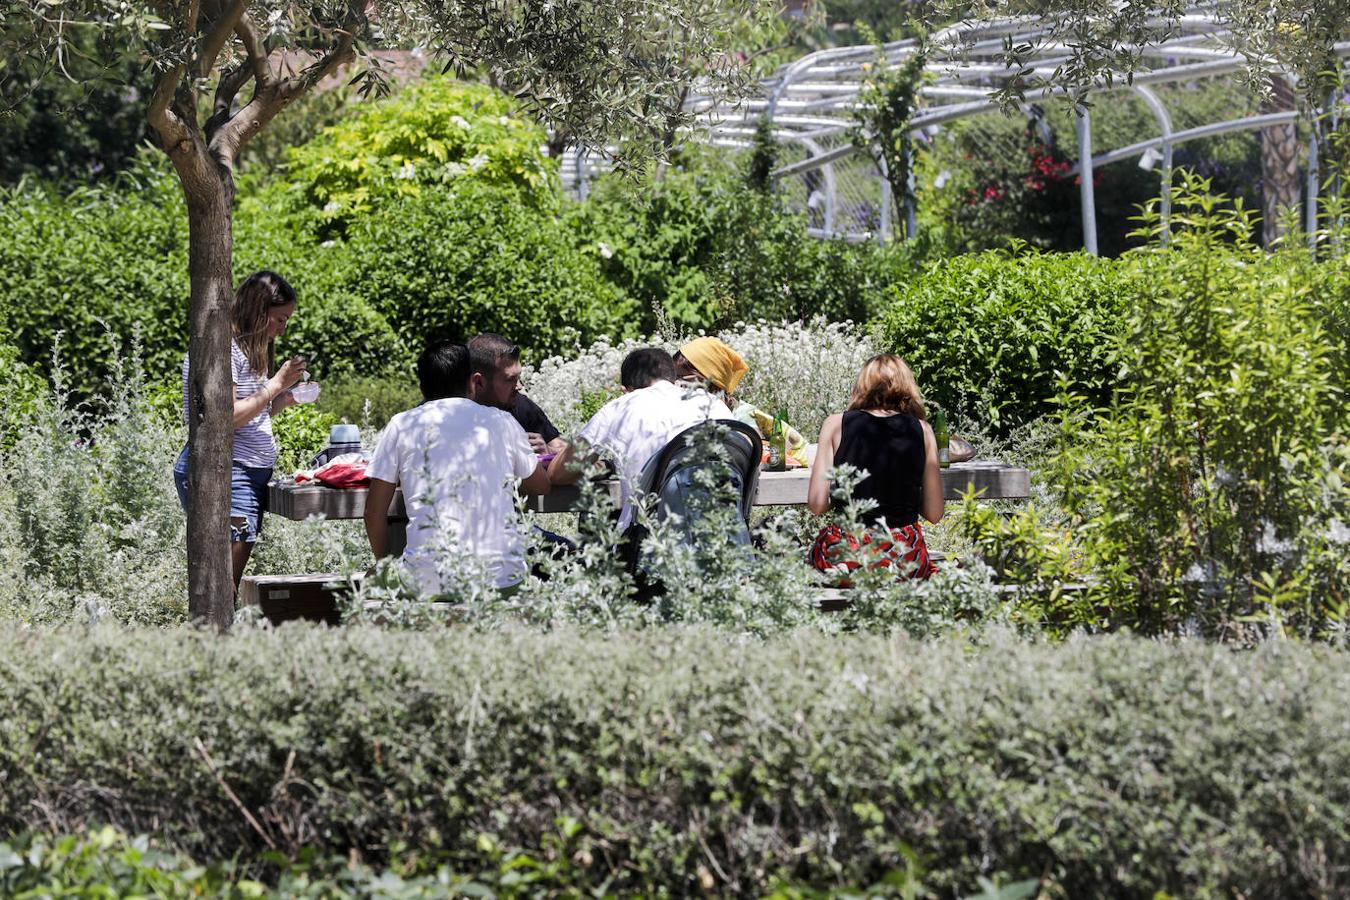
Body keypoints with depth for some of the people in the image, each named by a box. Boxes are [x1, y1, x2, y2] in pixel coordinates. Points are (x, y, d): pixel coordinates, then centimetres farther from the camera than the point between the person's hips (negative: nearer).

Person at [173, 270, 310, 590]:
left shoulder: (252, 349, 20)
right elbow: (227, 417, -18)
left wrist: (283, 400, 9)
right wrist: (276, 385, -11)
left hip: (253, 474, 10)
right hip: (223, 471, -10)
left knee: (232, 581, 2)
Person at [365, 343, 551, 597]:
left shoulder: (401, 426, 8)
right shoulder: (500, 421, 12)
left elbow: (374, 512, 7)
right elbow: (541, 485, 28)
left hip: (429, 583, -1)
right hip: (502, 577, 2)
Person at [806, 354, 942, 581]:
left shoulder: (836, 425, 3)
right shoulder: (922, 430, 5)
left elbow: (817, 504, -1)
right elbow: (934, 513, 7)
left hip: (844, 555, -1)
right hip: (904, 556, 1)